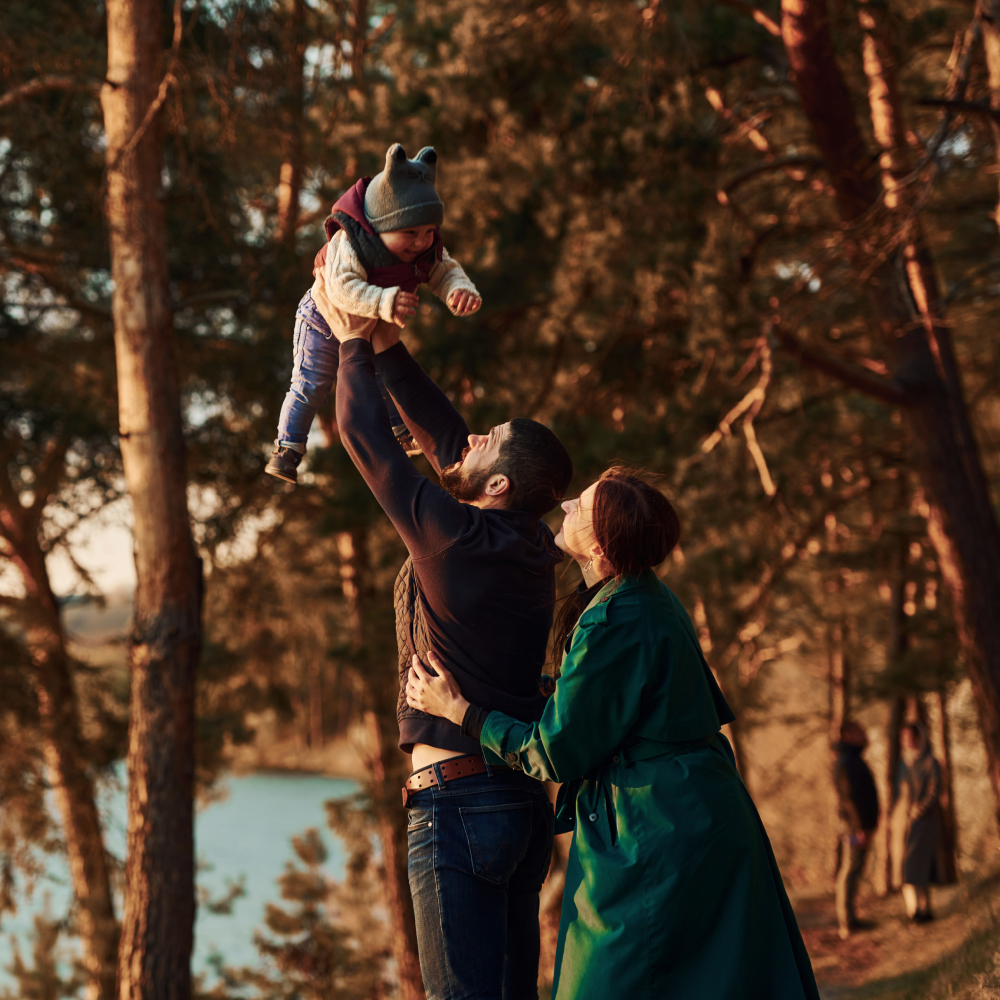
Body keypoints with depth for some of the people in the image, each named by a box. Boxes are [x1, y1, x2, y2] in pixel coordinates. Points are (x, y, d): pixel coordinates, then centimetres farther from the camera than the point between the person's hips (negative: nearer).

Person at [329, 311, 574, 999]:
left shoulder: (452, 533, -13)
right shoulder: (536, 551, 9)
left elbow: (364, 434, -3)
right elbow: (442, 437, 19)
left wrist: (354, 344, 11)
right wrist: (389, 348, 20)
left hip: (456, 797, -8)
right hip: (526, 799, 8)